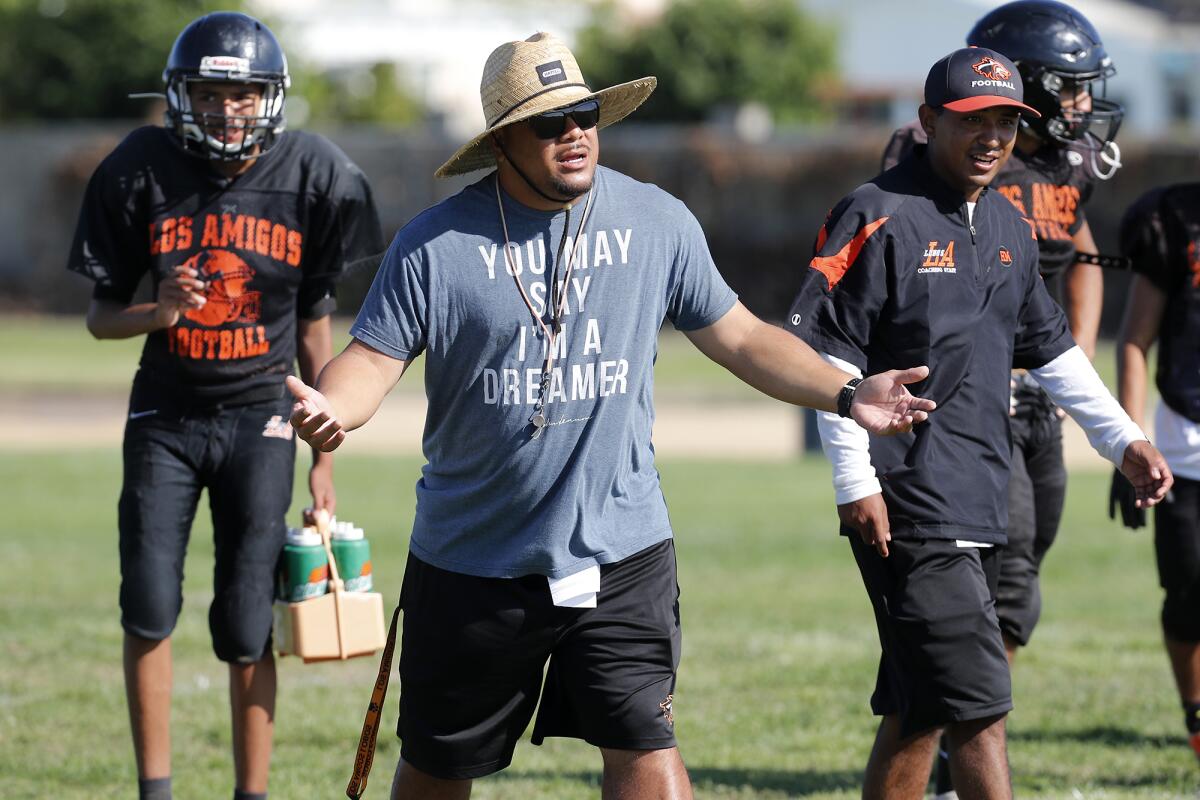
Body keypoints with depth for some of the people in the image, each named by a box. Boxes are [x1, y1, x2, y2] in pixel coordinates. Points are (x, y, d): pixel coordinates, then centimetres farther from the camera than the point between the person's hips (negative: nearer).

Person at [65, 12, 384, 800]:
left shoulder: (310, 176, -7)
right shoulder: (143, 172, -8)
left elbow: (315, 325, 2)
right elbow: (102, 315, -1)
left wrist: (325, 457, 4)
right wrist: (160, 312, -24)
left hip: (259, 417, -1)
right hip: (166, 415, 1)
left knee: (248, 628, -3)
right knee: (149, 610, -4)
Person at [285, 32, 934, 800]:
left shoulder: (658, 222, 1)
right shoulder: (437, 242, -6)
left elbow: (739, 336, 9)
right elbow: (374, 359, -8)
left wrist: (846, 393, -3)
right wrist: (328, 409, -30)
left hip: (621, 554, 0)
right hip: (471, 560, 0)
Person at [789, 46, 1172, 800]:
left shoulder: (1011, 229, 16)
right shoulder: (881, 218, -9)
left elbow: (1051, 348, 28)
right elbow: (822, 349, -12)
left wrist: (1122, 439, 22)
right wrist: (857, 482, -16)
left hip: (981, 507, 8)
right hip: (907, 507, -8)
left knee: (919, 712, 11)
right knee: (977, 704, -13)